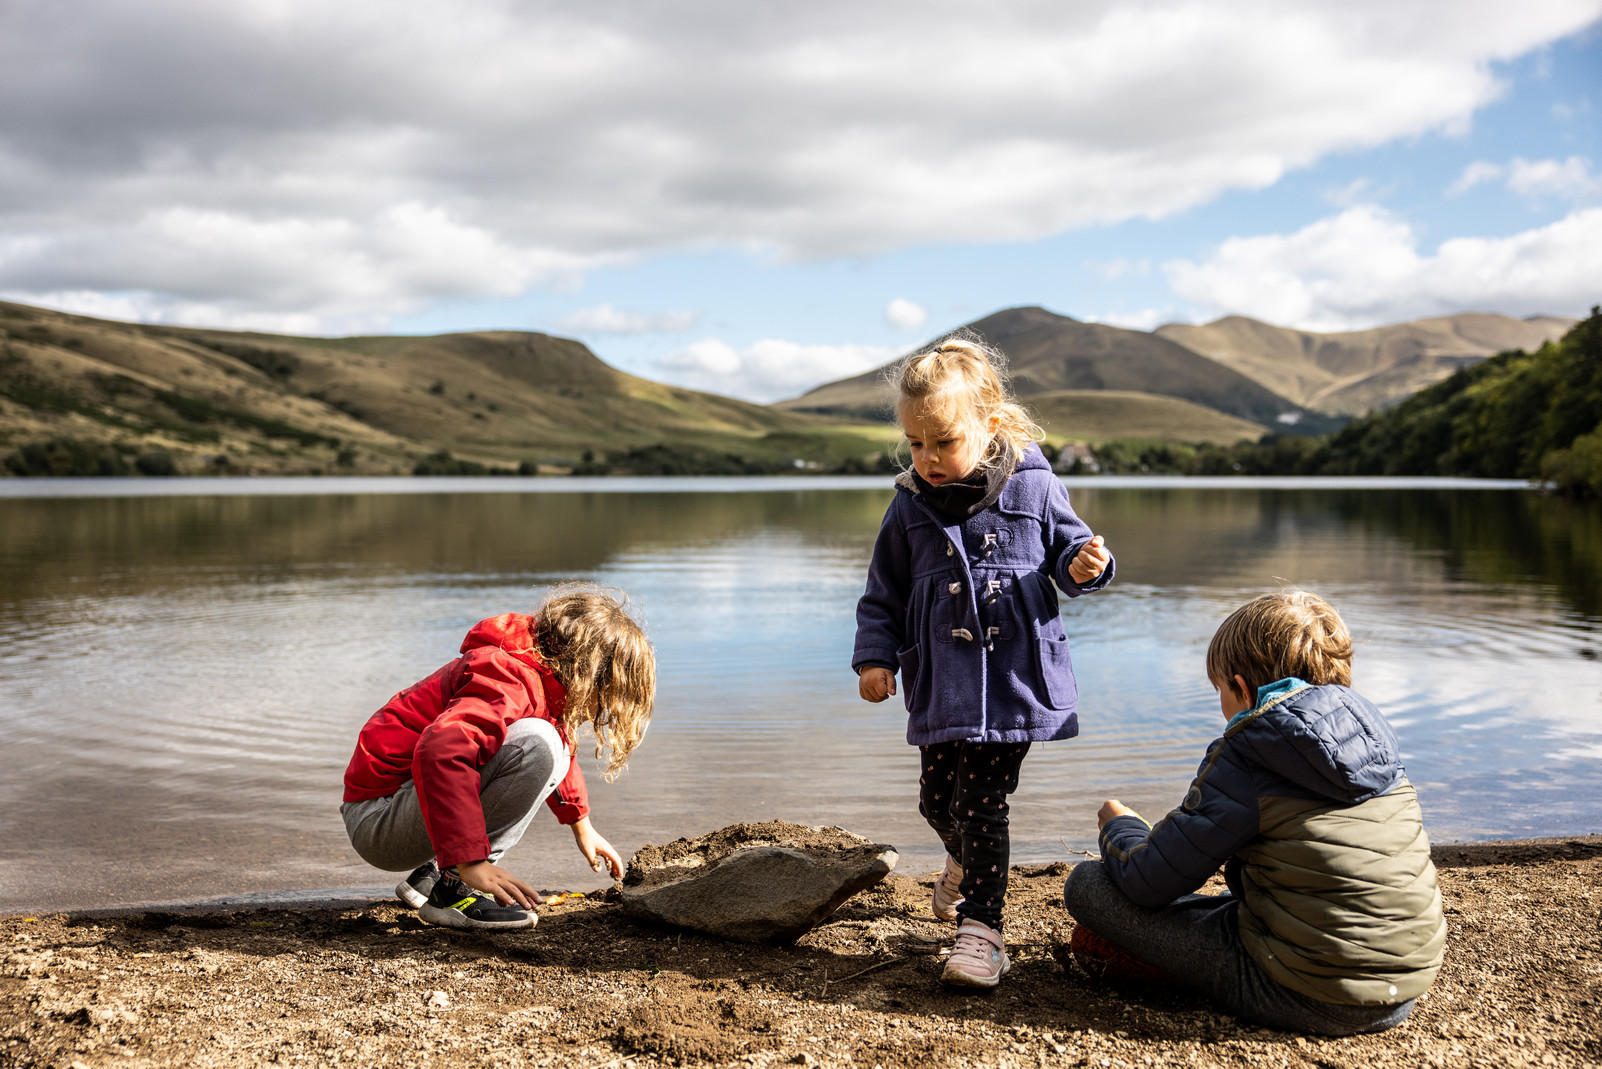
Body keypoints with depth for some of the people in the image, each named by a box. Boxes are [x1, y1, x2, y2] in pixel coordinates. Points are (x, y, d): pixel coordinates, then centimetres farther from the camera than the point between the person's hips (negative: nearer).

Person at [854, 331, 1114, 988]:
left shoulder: (1034, 487, -5)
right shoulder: (910, 505, 2)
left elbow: (1067, 549, 8)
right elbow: (884, 593, 10)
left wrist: (1084, 566, -15)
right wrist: (875, 657, 2)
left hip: (1015, 678, -3)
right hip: (942, 684, 4)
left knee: (982, 805, -6)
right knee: (937, 799, 15)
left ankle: (981, 930, 4)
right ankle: (965, 862, 48)